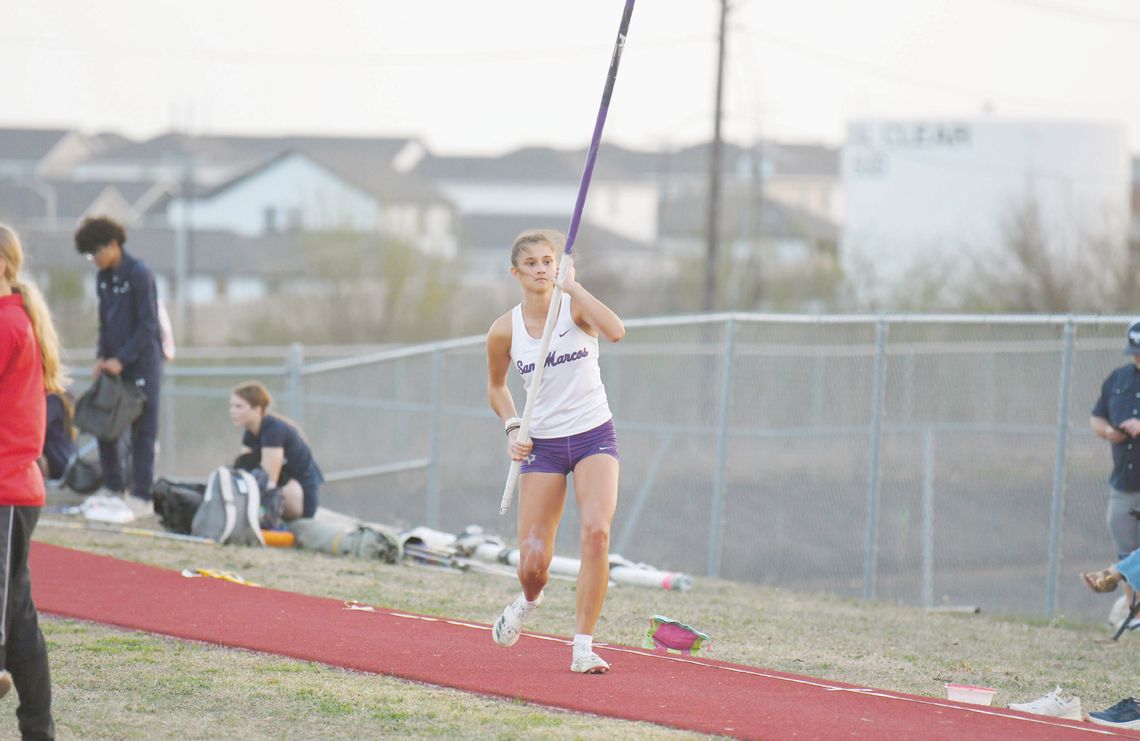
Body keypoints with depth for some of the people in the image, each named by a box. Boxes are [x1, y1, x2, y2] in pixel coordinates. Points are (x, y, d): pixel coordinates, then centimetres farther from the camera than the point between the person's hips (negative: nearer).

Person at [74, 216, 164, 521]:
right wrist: (101, 358, 0)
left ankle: (142, 497, 0)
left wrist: (122, 359, -17)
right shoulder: (103, 278, 10)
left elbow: (148, 325, -15)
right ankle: (113, 490, 16)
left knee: (143, 432, -3)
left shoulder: (139, 275, -13)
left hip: (141, 362, -7)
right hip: (115, 362, 7)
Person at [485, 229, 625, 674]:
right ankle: (529, 600, 37)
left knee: (596, 532, -24)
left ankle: (583, 646, -15)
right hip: (542, 444, 1)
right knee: (533, 562, -2)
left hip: (594, 436, -1)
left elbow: (615, 332, -31)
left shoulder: (575, 307, -8)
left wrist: (571, 286, -29)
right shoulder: (504, 331, -3)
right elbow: (496, 384, 16)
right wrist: (511, 428, -1)